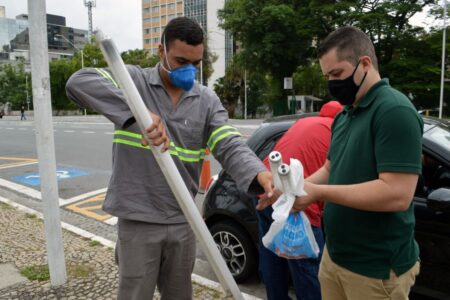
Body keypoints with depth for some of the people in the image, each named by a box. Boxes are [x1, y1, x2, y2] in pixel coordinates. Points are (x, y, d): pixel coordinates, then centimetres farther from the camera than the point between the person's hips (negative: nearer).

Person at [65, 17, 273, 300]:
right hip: (138, 220, -3)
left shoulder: (207, 100, 1)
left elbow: (230, 146, -10)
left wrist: (259, 173, -32)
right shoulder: (133, 80, -7)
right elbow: (79, 82, -24)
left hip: (183, 221, 4)